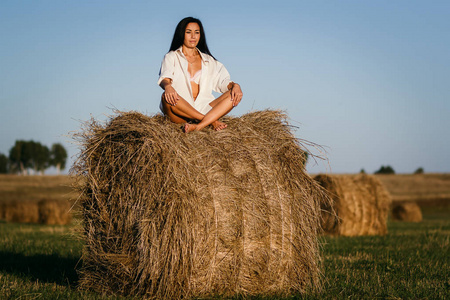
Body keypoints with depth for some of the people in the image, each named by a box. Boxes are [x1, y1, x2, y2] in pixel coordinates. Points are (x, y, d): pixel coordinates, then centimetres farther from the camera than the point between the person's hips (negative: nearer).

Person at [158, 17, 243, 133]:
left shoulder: (208, 60, 23)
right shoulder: (172, 57, 12)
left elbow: (222, 80, 11)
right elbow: (165, 78, -6)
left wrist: (234, 85, -13)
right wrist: (167, 86, -31)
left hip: (204, 108, 3)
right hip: (180, 110, -3)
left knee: (235, 95, -20)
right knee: (166, 97, -35)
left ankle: (198, 126, -41)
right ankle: (212, 121, -33)